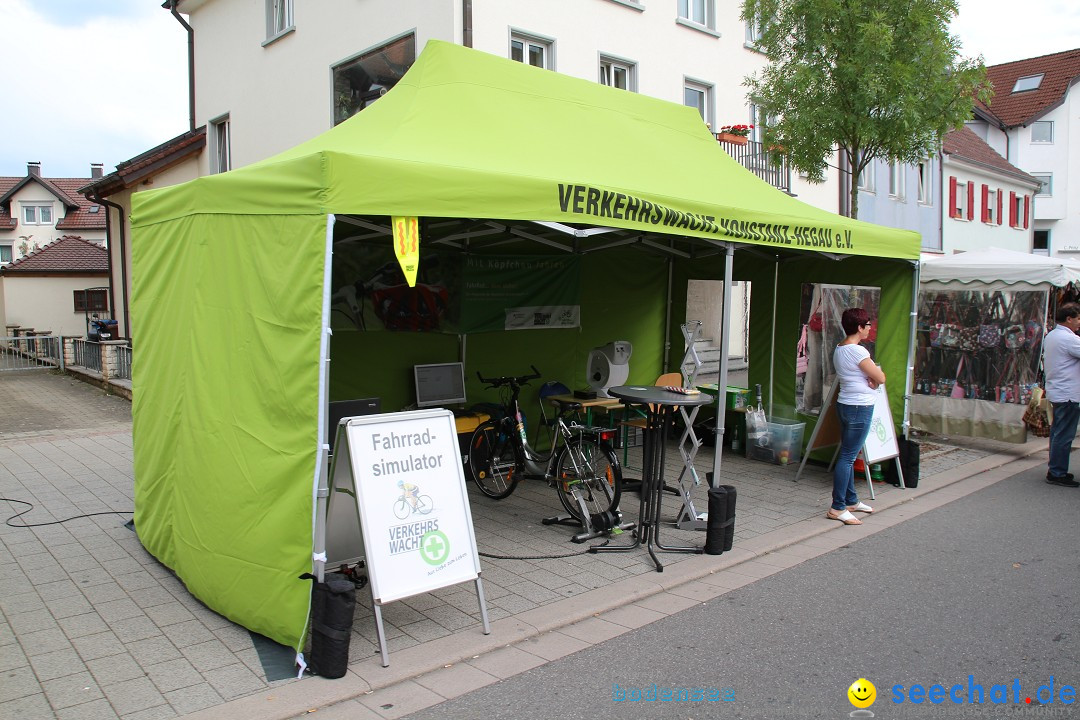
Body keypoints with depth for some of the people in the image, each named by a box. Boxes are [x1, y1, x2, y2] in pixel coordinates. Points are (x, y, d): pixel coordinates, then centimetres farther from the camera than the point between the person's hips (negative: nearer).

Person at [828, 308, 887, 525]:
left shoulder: (839, 349, 10)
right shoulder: (857, 351, -18)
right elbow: (881, 378, -13)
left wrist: (870, 380, -3)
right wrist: (875, 378, 8)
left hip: (845, 405, 10)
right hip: (860, 408, -10)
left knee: (848, 455, 16)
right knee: (848, 456, -8)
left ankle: (851, 501, 27)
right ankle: (837, 508, -5)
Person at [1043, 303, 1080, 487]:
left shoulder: (1050, 336, 11)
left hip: (1054, 391, 10)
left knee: (1057, 432, 16)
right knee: (1064, 435, -5)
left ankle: (1054, 469, 23)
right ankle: (1057, 474, 0)